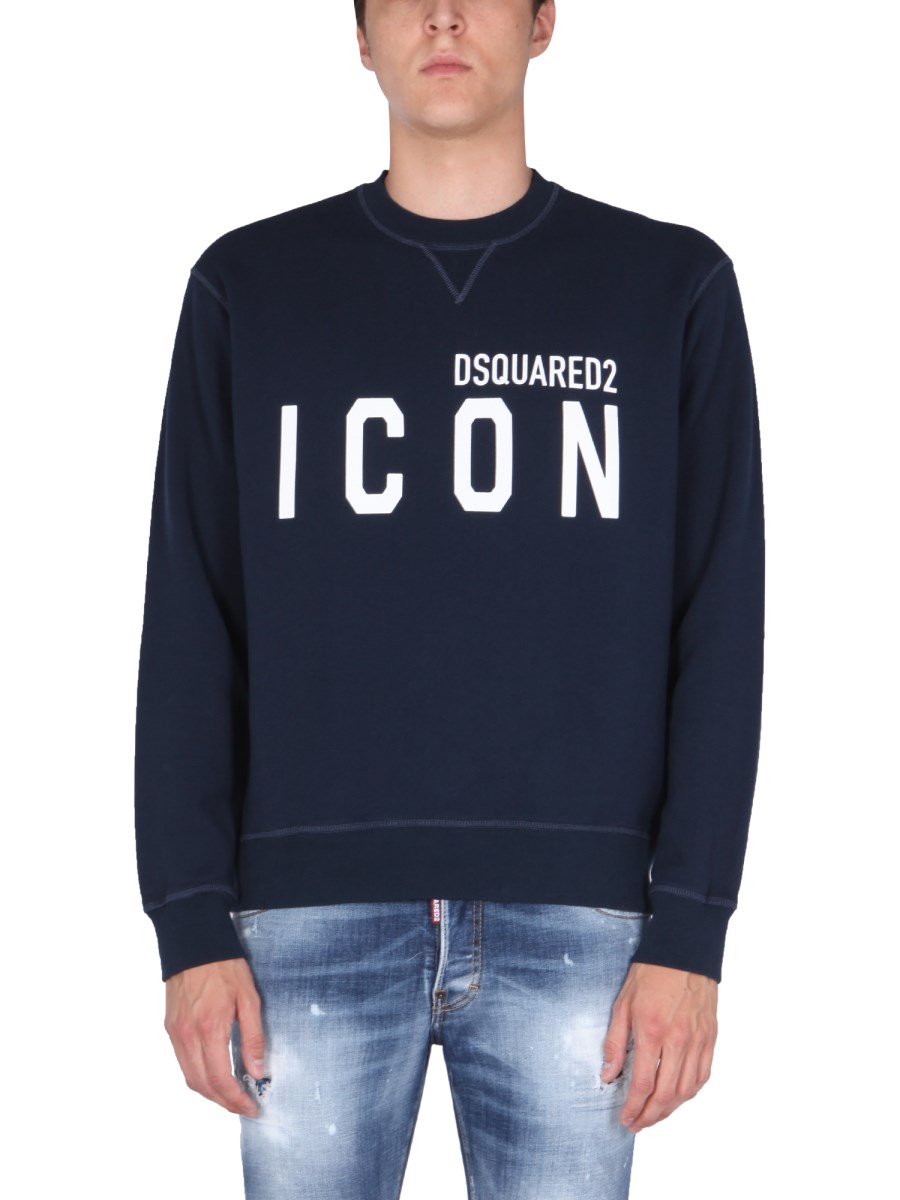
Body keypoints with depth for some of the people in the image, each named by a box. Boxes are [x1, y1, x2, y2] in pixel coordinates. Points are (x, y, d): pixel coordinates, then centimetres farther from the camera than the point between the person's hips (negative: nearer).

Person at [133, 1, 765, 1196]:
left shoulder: (672, 287, 6)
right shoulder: (247, 288, 9)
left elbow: (719, 625, 3)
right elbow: (190, 626, 6)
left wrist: (690, 930, -4)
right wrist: (190, 919, -2)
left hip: (571, 918, 0)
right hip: (315, 916, 1)